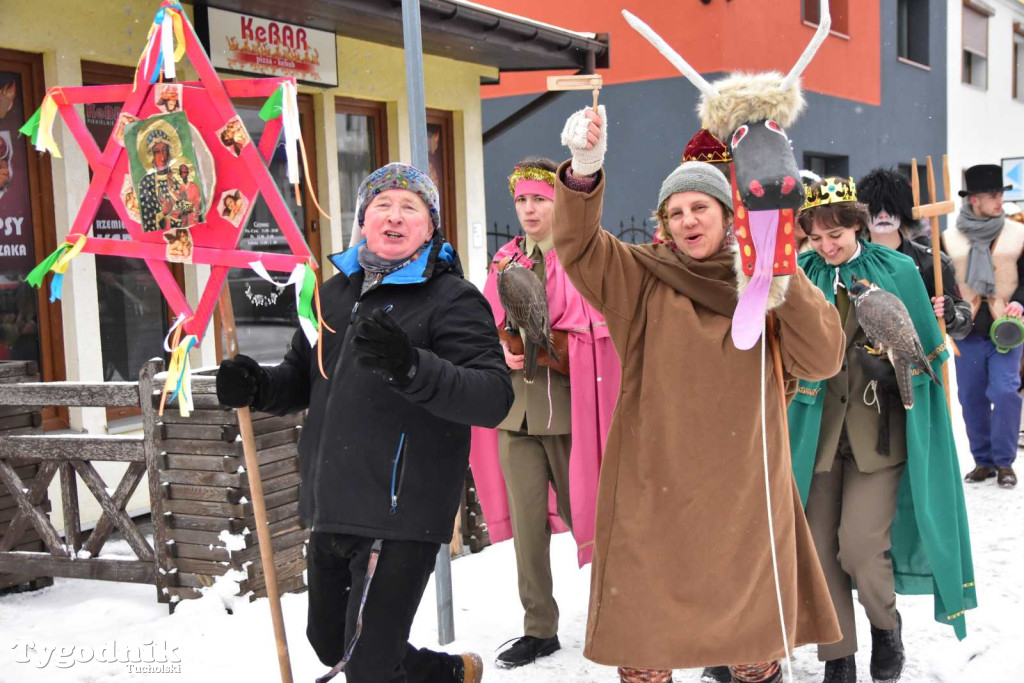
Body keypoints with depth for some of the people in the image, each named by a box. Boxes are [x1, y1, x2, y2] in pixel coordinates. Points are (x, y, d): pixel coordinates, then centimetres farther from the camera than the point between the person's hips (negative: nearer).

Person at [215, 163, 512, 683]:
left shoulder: (452, 298, -9)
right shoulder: (336, 292, 13)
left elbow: (494, 397, -22)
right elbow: (303, 380, 23)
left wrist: (411, 368, -38)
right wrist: (257, 387, 1)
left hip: (401, 517, -8)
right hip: (329, 510, 8)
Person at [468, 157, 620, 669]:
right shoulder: (506, 262, 11)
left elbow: (588, 344, -13)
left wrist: (519, 341, -19)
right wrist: (502, 353, -10)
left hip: (568, 411, -4)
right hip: (515, 412, 5)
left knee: (579, 513, 6)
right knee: (526, 524, 7)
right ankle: (539, 629, 20)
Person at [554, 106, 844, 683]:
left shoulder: (765, 283, 5)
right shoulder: (641, 278, 0)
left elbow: (822, 360, -4)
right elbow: (578, 246, -16)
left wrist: (785, 288, -19)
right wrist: (584, 172, -33)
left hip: (743, 487, 2)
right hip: (655, 488, -2)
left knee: (755, 615, 15)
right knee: (647, 615, 5)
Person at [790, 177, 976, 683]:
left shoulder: (896, 272, 0)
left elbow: (922, 350, 6)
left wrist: (886, 364, -10)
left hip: (879, 428, -2)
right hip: (817, 431, 2)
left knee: (860, 544, -11)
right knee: (819, 546, 3)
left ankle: (885, 623, 22)